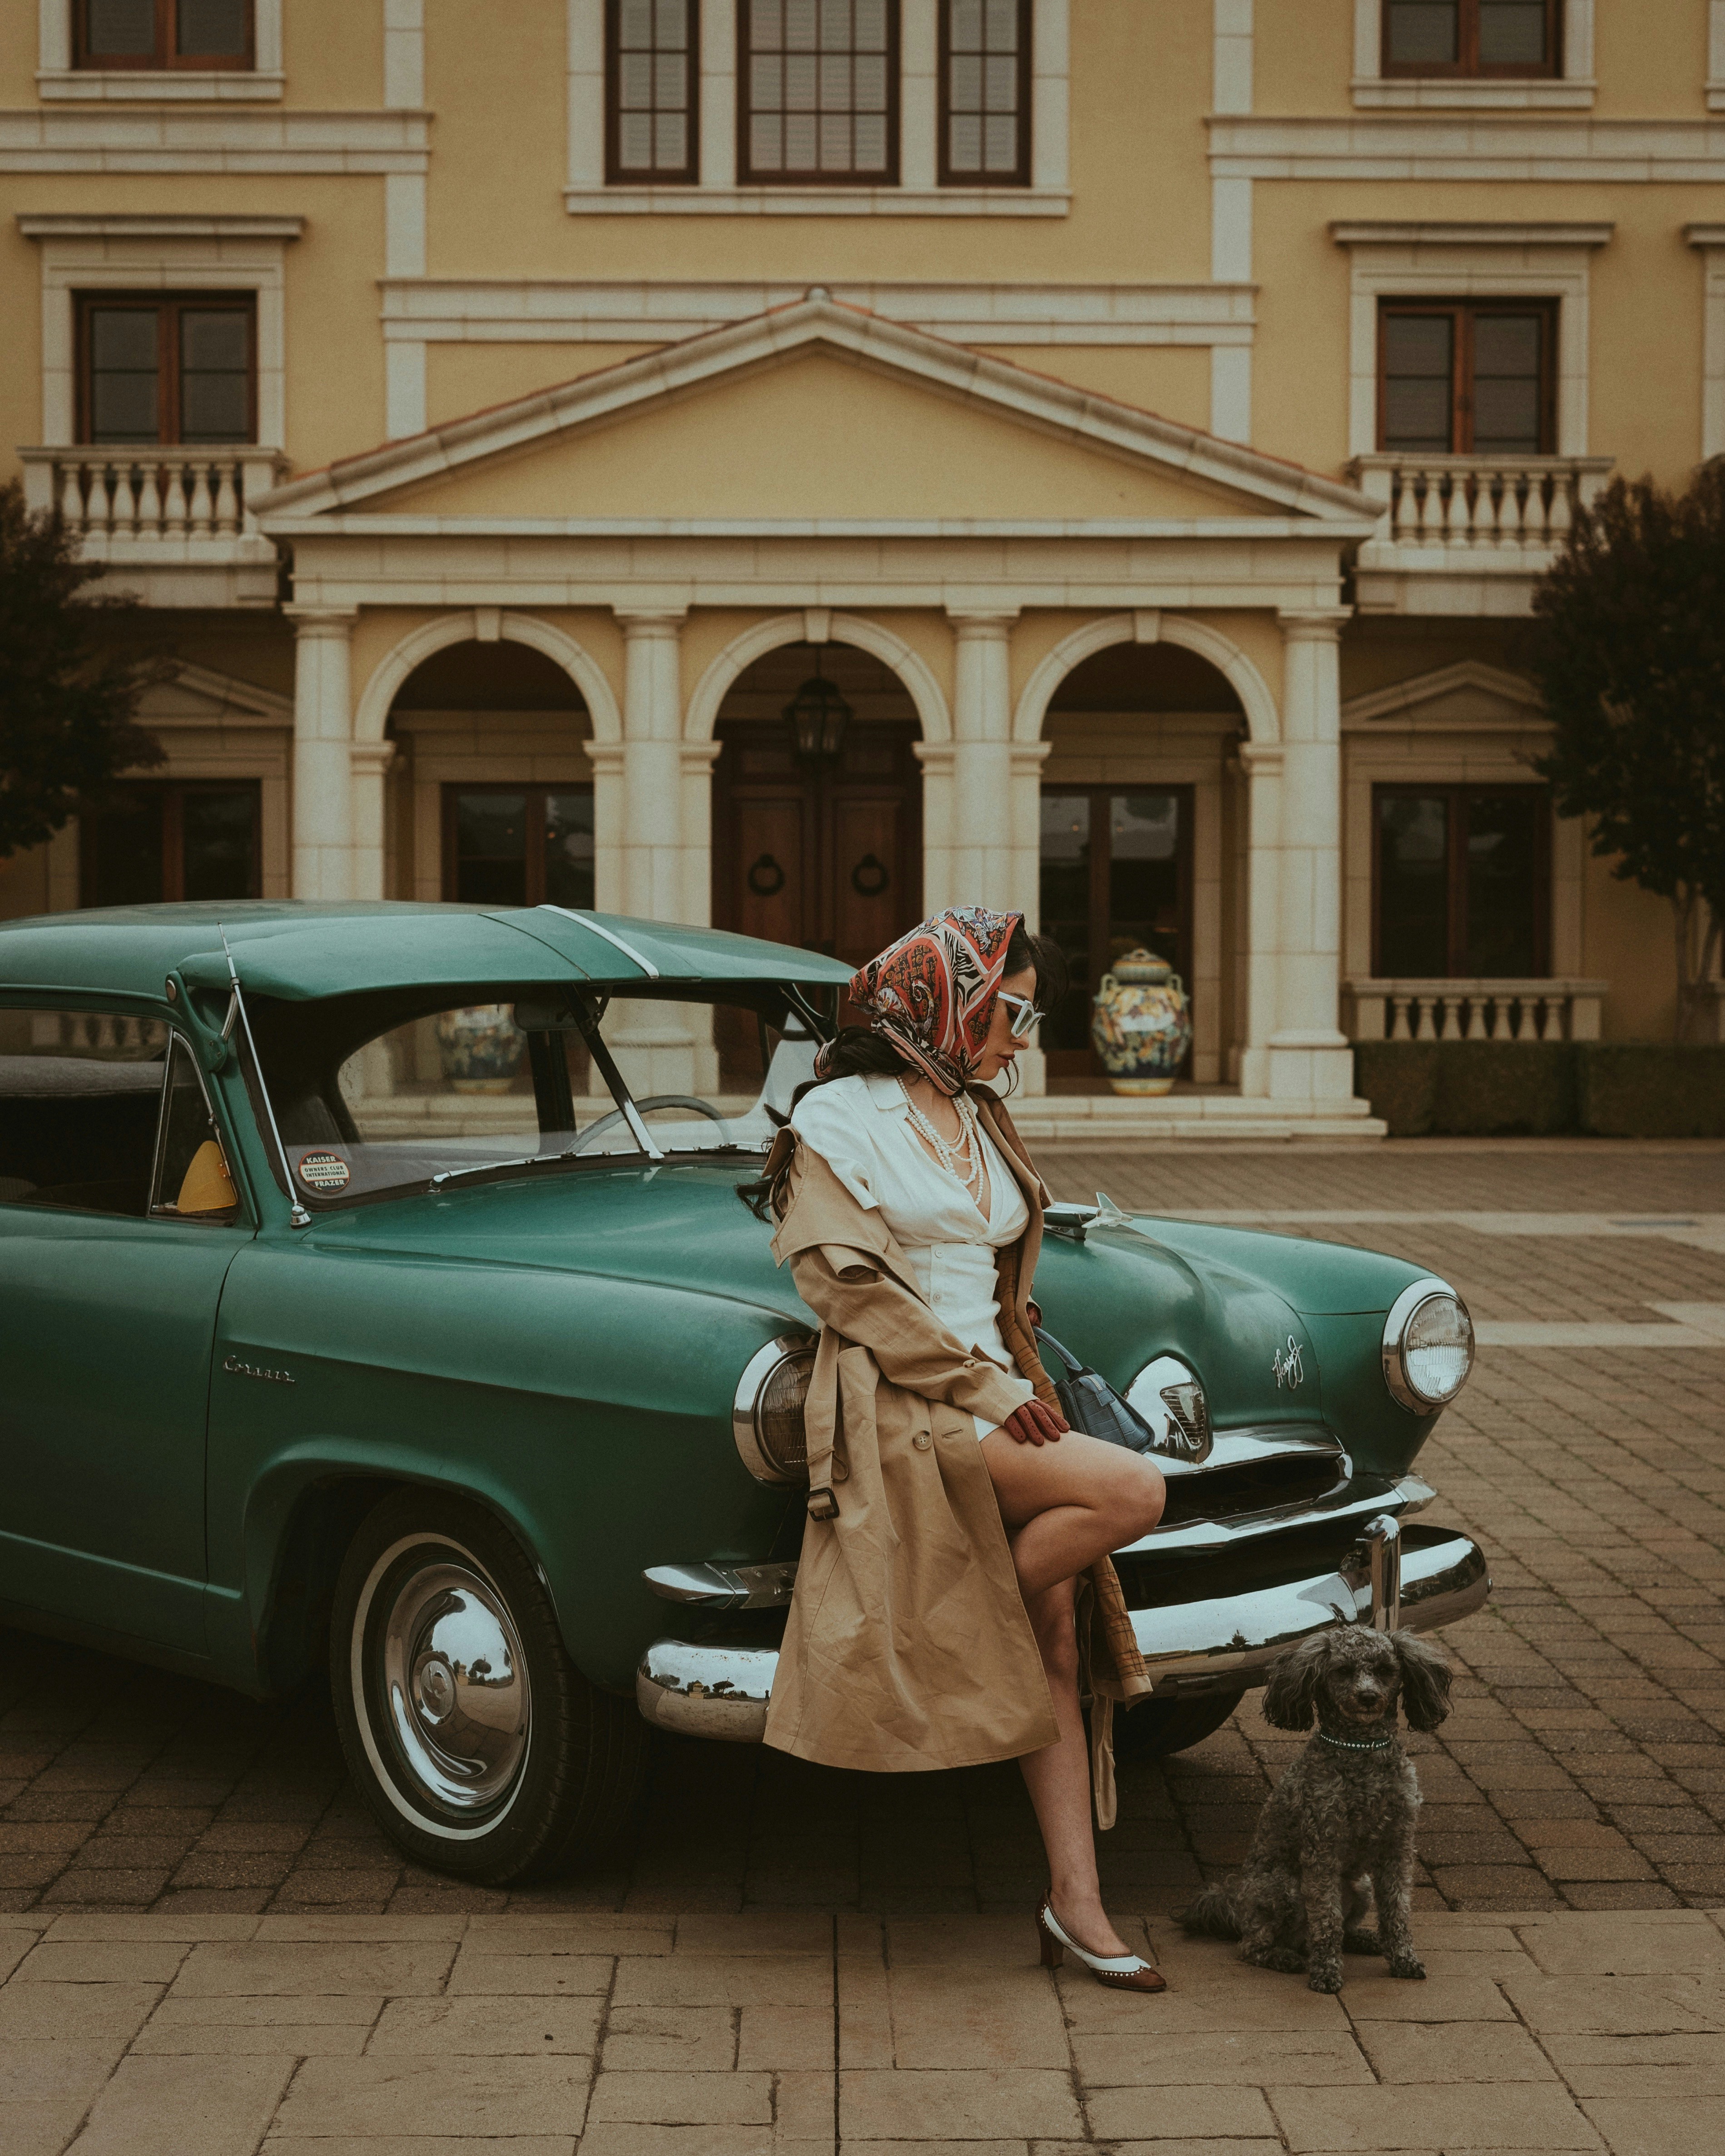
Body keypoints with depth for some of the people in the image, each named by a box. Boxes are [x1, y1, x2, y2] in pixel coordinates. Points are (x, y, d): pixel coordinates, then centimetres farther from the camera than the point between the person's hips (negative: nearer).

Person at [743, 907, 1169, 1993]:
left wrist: (1027, 1379, 8)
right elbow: (846, 1284, -12)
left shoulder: (983, 1122, 18)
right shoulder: (840, 1118, -4)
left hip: (991, 1397, 8)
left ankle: (1076, 1900, 5)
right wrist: (976, 1385, -15)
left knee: (1054, 1641, 0)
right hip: (896, 1410, -7)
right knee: (1132, 1491, -24)